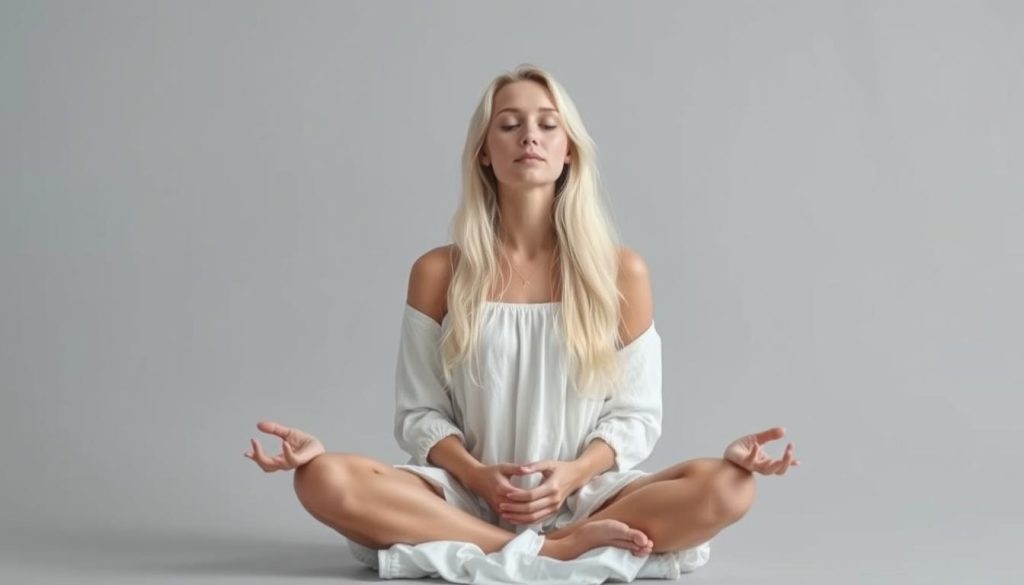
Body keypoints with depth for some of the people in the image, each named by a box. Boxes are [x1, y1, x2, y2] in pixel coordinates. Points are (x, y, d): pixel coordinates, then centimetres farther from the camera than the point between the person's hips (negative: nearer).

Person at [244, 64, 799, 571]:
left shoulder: (621, 270, 2)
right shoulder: (438, 272, 3)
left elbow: (634, 413, 3)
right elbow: (421, 412, 4)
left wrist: (571, 475, -15)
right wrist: (478, 477, -15)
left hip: (584, 496, 0)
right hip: (467, 498, 1)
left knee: (726, 487, -27)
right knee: (326, 480, -28)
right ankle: (551, 552, -26)